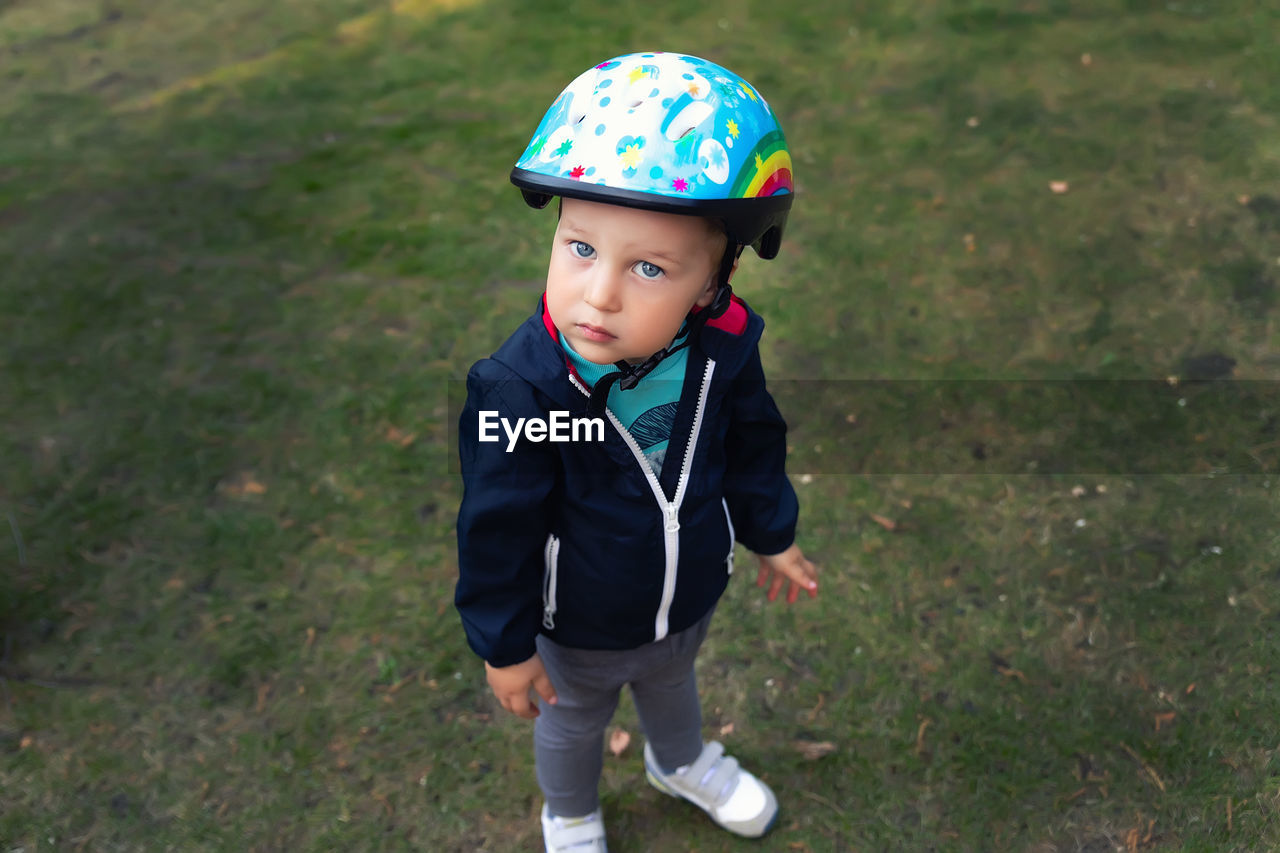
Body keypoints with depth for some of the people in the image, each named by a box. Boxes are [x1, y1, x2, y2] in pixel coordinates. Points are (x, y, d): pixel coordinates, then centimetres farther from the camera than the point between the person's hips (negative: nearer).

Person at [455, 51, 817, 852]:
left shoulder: (723, 350, -25)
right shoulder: (520, 389, -37)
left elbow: (751, 447, -3)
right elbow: (499, 529, -23)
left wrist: (772, 535, 11)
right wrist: (505, 643, -13)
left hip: (691, 598, 4)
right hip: (580, 629, -3)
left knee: (672, 683, 36)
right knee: (574, 723, 28)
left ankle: (682, 762, 70)